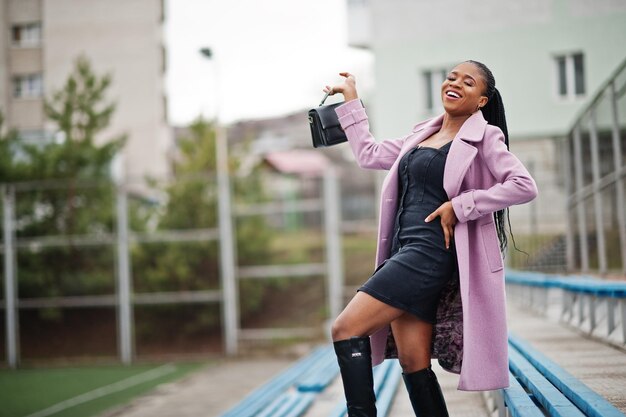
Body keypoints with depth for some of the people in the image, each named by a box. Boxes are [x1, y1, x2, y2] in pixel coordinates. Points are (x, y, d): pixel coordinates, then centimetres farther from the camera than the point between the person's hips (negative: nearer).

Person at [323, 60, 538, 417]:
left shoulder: (483, 137, 0)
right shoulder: (422, 134, 20)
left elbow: (524, 186, -11)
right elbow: (370, 155, 28)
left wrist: (459, 206, -14)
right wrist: (351, 100, 31)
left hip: (430, 251, -7)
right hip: (404, 251, 7)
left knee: (346, 329, -16)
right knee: (413, 363, 3)